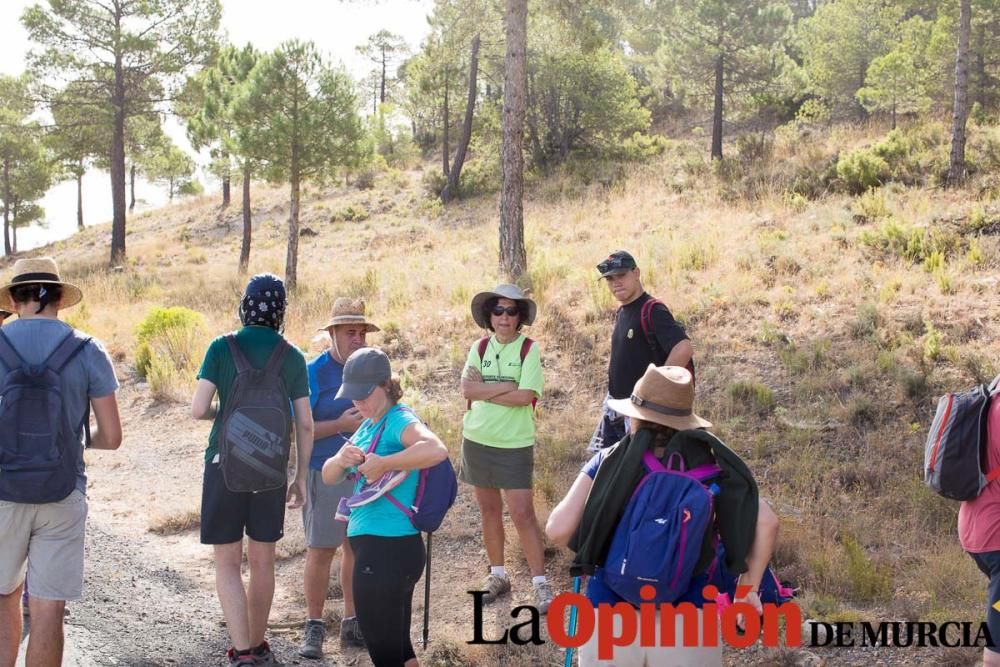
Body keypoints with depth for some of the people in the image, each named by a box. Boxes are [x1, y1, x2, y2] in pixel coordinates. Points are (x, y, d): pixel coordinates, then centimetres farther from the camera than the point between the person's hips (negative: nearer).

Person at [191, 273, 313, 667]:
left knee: (227, 563, 4)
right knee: (262, 561, 15)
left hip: (226, 465, -2)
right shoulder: (292, 356, 0)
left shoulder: (222, 347, -5)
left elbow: (198, 410, -10)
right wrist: (300, 477, 10)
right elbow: (305, 424, 0)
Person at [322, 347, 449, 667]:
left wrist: (382, 464, -28)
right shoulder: (369, 425, 13)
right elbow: (328, 476, 13)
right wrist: (341, 459, -9)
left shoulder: (399, 420, -15)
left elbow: (436, 450, -37)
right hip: (375, 545, 10)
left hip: (388, 549, -10)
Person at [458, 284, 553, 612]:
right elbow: (467, 389, -10)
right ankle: (498, 575, 27)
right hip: (478, 440, 4)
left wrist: (484, 390, -12)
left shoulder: (529, 349, -8)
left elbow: (525, 396, -19)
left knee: (523, 514, -7)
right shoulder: (479, 347, 3)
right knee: (489, 510, 13)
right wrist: (507, 386, -17)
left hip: (515, 443, -4)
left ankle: (540, 584, 2)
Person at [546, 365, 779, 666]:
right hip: (687, 620, 1)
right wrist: (749, 589, 2)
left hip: (611, 618, 0)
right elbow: (766, 522, -7)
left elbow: (558, 530, -13)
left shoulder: (607, 462, -5)